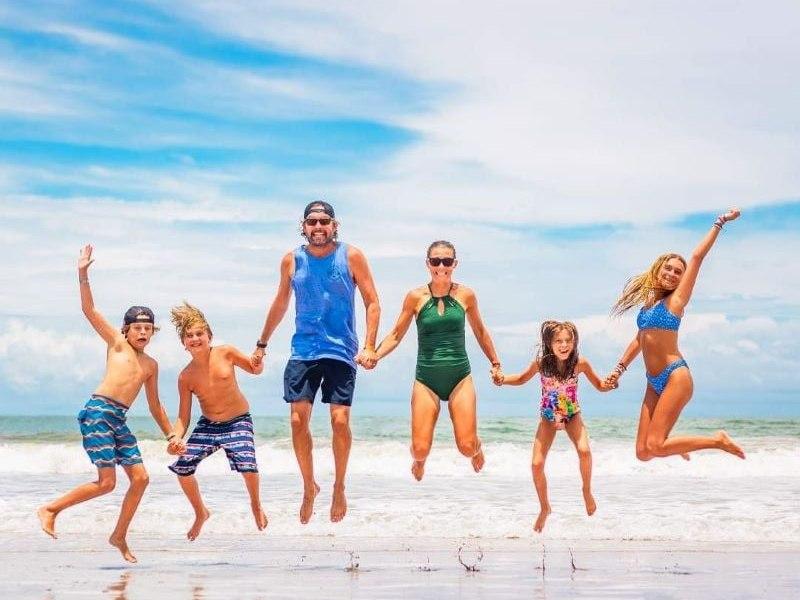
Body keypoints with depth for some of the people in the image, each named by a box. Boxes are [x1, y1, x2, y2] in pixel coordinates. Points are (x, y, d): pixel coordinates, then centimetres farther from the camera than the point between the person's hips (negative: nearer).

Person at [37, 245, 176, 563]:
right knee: (107, 482, -11)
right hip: (97, 411, -6)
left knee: (140, 478, 0)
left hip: (119, 420, 6)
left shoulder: (151, 365, 20)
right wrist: (83, 274, -11)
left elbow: (154, 406, 27)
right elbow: (89, 310, -2)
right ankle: (50, 509, 4)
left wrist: (170, 434, 23)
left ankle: (119, 536, 14)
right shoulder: (117, 343, 6)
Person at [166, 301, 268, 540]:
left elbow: (255, 369, 3)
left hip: (238, 422, -3)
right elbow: (183, 417, -4)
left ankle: (256, 505, 6)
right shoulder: (186, 377, -9)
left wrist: (258, 361, -22)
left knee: (247, 464, -26)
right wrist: (176, 438, -24)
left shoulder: (226, 353, -13)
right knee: (182, 467, -5)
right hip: (207, 425, 3)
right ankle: (201, 513, 23)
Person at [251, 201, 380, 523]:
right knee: (298, 421, -4)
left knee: (340, 420, -11)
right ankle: (309, 487, 16)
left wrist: (369, 347, -13)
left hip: (341, 352, -2)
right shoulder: (292, 260, 4)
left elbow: (372, 303, -2)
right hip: (302, 351, 2)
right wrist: (262, 345, 22)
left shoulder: (351, 256, -4)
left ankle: (339, 487, 11)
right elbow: (280, 304, 18)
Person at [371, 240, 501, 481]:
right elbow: (396, 335, 4)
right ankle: (419, 461, 32)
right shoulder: (416, 297, -3)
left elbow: (480, 331, 16)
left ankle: (478, 447, 32)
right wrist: (374, 355, -12)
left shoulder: (465, 295, 1)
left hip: (460, 377, 0)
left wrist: (495, 363, 24)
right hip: (426, 379, 0)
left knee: (467, 447, -8)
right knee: (420, 449, -7)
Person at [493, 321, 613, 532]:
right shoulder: (540, 363, -20)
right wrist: (503, 379, -19)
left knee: (584, 451, -28)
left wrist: (608, 385, -29)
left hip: (572, 414, -1)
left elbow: (599, 385, -6)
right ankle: (544, 508, 18)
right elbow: (522, 378, -1)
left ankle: (587, 491, 2)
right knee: (537, 464, -7)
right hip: (548, 417, 1)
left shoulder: (580, 363, -21)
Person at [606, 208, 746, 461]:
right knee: (643, 452, 0)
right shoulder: (648, 303, 17)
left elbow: (697, 256, -3)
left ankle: (717, 440, -2)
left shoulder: (676, 299, 0)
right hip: (654, 383, 7)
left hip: (675, 376, -6)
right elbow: (640, 340, 29)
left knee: (654, 447, -17)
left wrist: (720, 222, -2)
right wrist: (619, 369, 28)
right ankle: (671, 442, 31)